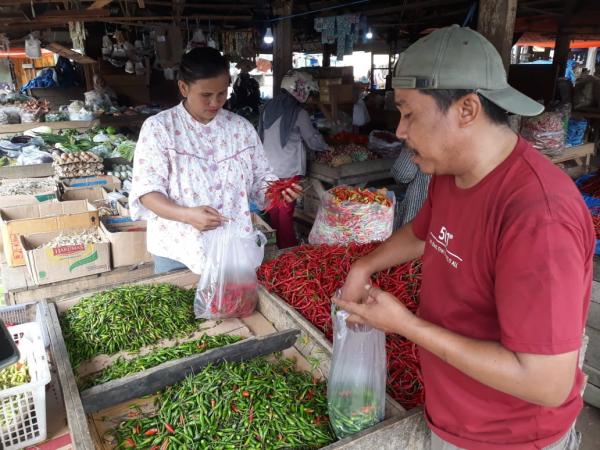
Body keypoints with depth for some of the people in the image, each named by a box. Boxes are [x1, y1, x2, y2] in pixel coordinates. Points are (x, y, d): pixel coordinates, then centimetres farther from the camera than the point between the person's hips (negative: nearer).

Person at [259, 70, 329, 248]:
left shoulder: (269, 107, 4)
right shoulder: (299, 113, -14)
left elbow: (262, 135, 12)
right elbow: (313, 140, -5)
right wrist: (326, 147, 14)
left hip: (269, 167, 6)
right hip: (288, 170, -6)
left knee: (274, 206, 16)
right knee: (286, 211, 3)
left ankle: (276, 243, 30)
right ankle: (288, 246, 15)